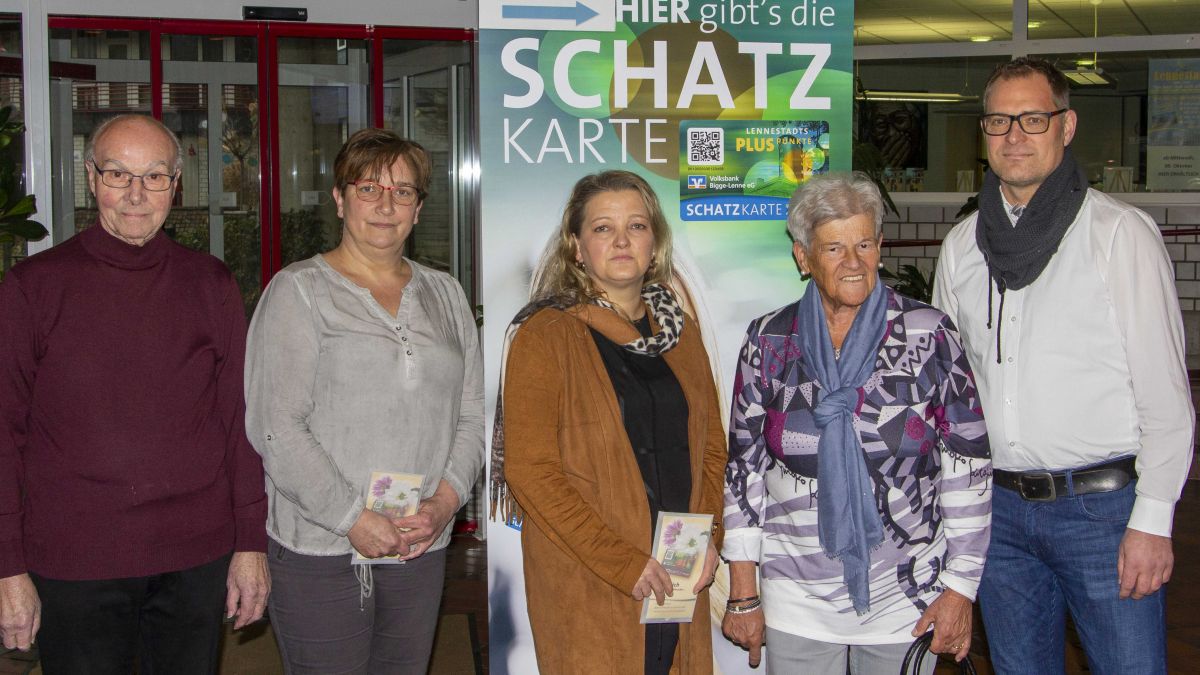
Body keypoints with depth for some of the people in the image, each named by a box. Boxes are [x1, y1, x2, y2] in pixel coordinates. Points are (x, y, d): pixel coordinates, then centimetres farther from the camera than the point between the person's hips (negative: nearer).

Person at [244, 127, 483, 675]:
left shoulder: (444, 294, 13)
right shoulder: (299, 291, -2)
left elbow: (471, 414, 11)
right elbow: (274, 428, -10)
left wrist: (446, 499, -5)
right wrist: (352, 518, -15)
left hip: (422, 546, 4)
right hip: (319, 548, -4)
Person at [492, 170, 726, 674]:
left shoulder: (681, 332, 10)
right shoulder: (546, 334, -7)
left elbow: (711, 447, 15)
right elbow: (529, 469, -13)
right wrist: (621, 561, -17)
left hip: (678, 582, 5)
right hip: (585, 589, -5)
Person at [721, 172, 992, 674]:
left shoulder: (929, 334, -6)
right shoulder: (768, 341, -2)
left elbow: (968, 465, -4)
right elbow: (744, 467, 1)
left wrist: (961, 587, -6)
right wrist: (743, 595, 1)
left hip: (907, 595, -1)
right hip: (797, 599, 1)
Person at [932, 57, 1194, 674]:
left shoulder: (1120, 232, -6)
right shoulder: (962, 244, 9)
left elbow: (1164, 390, -7)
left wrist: (1152, 519, -11)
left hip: (1102, 505, -4)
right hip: (999, 507, 5)